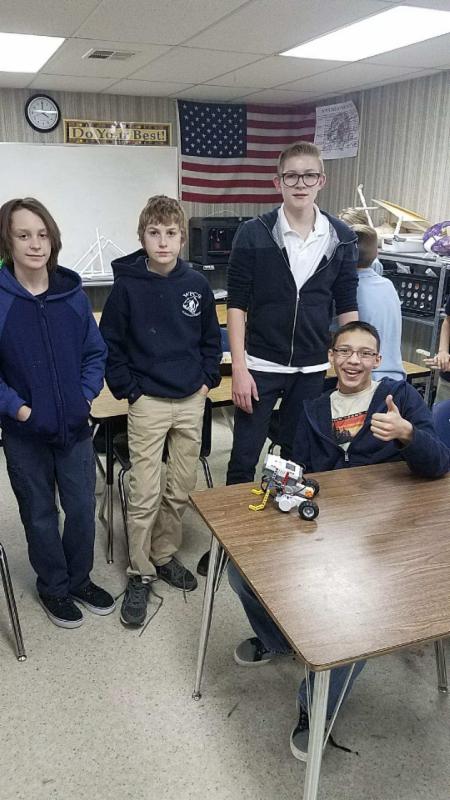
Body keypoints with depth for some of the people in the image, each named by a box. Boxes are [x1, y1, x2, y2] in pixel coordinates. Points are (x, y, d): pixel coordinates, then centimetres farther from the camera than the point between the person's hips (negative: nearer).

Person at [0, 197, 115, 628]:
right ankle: (53, 586, 36)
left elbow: (95, 353, 6)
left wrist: (85, 397, -5)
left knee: (82, 509, 13)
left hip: (75, 427, 3)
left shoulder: (73, 294, -3)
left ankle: (79, 579, 37)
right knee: (40, 514, 14)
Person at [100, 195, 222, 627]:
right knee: (144, 495, 0)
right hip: (148, 404, -3)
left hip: (191, 401, 4)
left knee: (182, 488, 12)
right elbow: (109, 345, -3)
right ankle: (140, 573, 17)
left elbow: (211, 338, 11)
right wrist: (130, 392, -7)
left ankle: (164, 554, 32)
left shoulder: (196, 284, 1)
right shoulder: (127, 286, -7)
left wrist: (207, 380, 3)